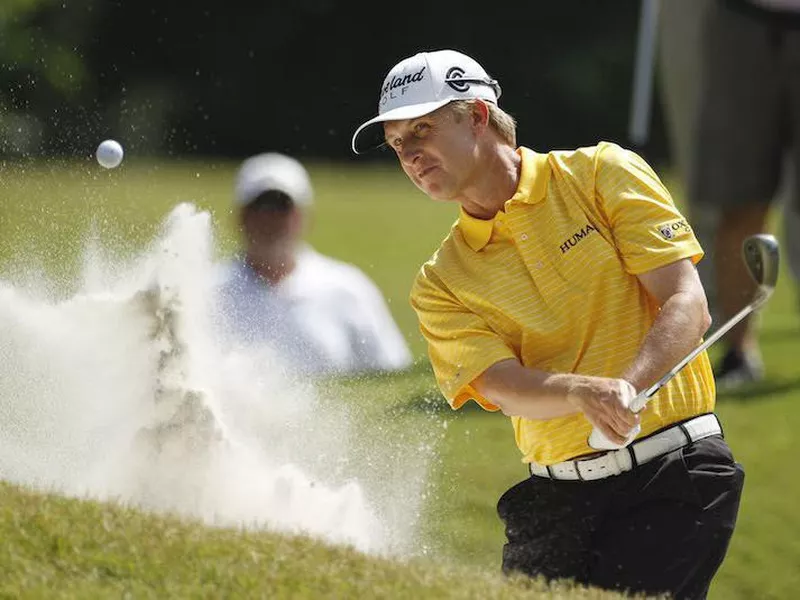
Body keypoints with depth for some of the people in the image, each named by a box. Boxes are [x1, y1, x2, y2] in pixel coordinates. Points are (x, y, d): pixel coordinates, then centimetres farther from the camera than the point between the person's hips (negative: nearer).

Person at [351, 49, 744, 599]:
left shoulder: (603, 174, 2)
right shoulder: (442, 285, 9)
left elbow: (688, 306, -6)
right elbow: (501, 387, -7)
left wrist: (627, 388, -24)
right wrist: (583, 393, -29)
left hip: (674, 471, -4)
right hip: (556, 496, 4)